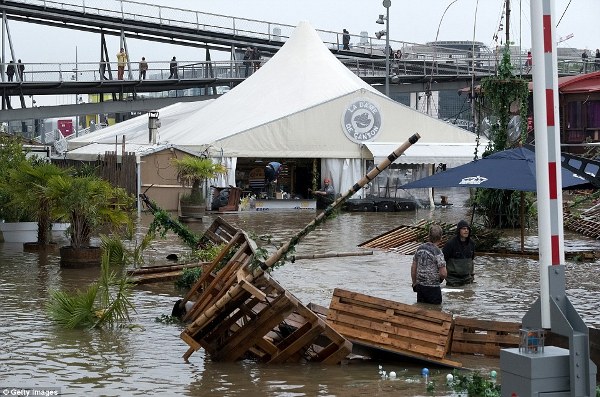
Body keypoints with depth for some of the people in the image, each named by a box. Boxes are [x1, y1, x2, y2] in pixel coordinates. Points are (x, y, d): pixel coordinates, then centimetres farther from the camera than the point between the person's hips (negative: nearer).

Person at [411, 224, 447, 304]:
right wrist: (441, 278, 4)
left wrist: (414, 283, 19)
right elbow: (443, 273, -18)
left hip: (420, 285, 6)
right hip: (432, 288, -6)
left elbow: (413, 268, 8)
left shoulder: (420, 248, 2)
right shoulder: (437, 252, -16)